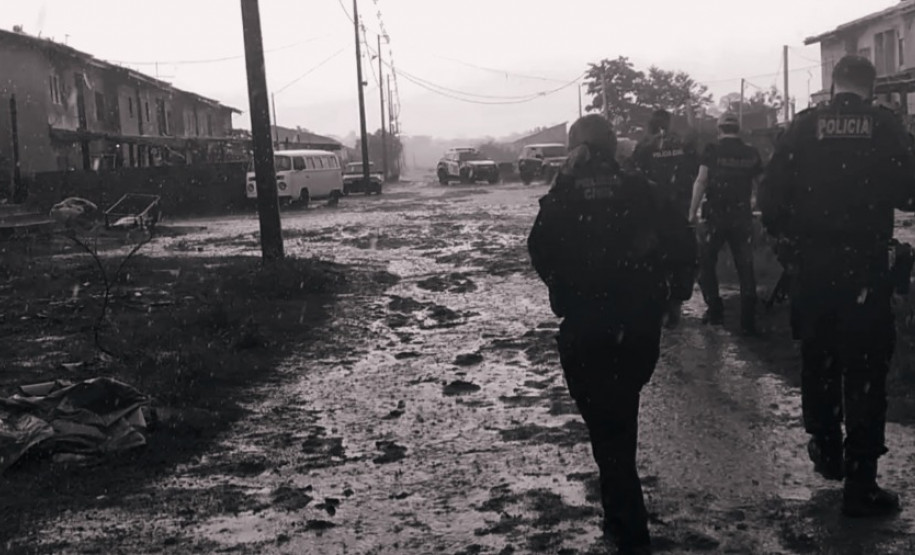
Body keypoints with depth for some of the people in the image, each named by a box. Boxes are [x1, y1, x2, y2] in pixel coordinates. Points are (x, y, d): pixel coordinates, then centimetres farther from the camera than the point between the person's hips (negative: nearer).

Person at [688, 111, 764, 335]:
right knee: (745, 268, 8)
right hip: (743, 217, 2)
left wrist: (693, 211, -9)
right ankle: (748, 321, 6)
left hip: (715, 216, -2)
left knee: (706, 264, 15)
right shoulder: (751, 153, 4)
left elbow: (701, 181, -12)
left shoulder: (712, 151, -4)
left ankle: (715, 311, 14)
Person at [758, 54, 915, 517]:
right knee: (865, 370, 4)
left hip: (812, 263, 2)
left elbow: (771, 190, -5)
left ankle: (826, 450, 35)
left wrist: (782, 233, 12)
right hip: (866, 265, -2)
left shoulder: (804, 125, -1)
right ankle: (860, 485, 4)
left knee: (818, 359, 20)